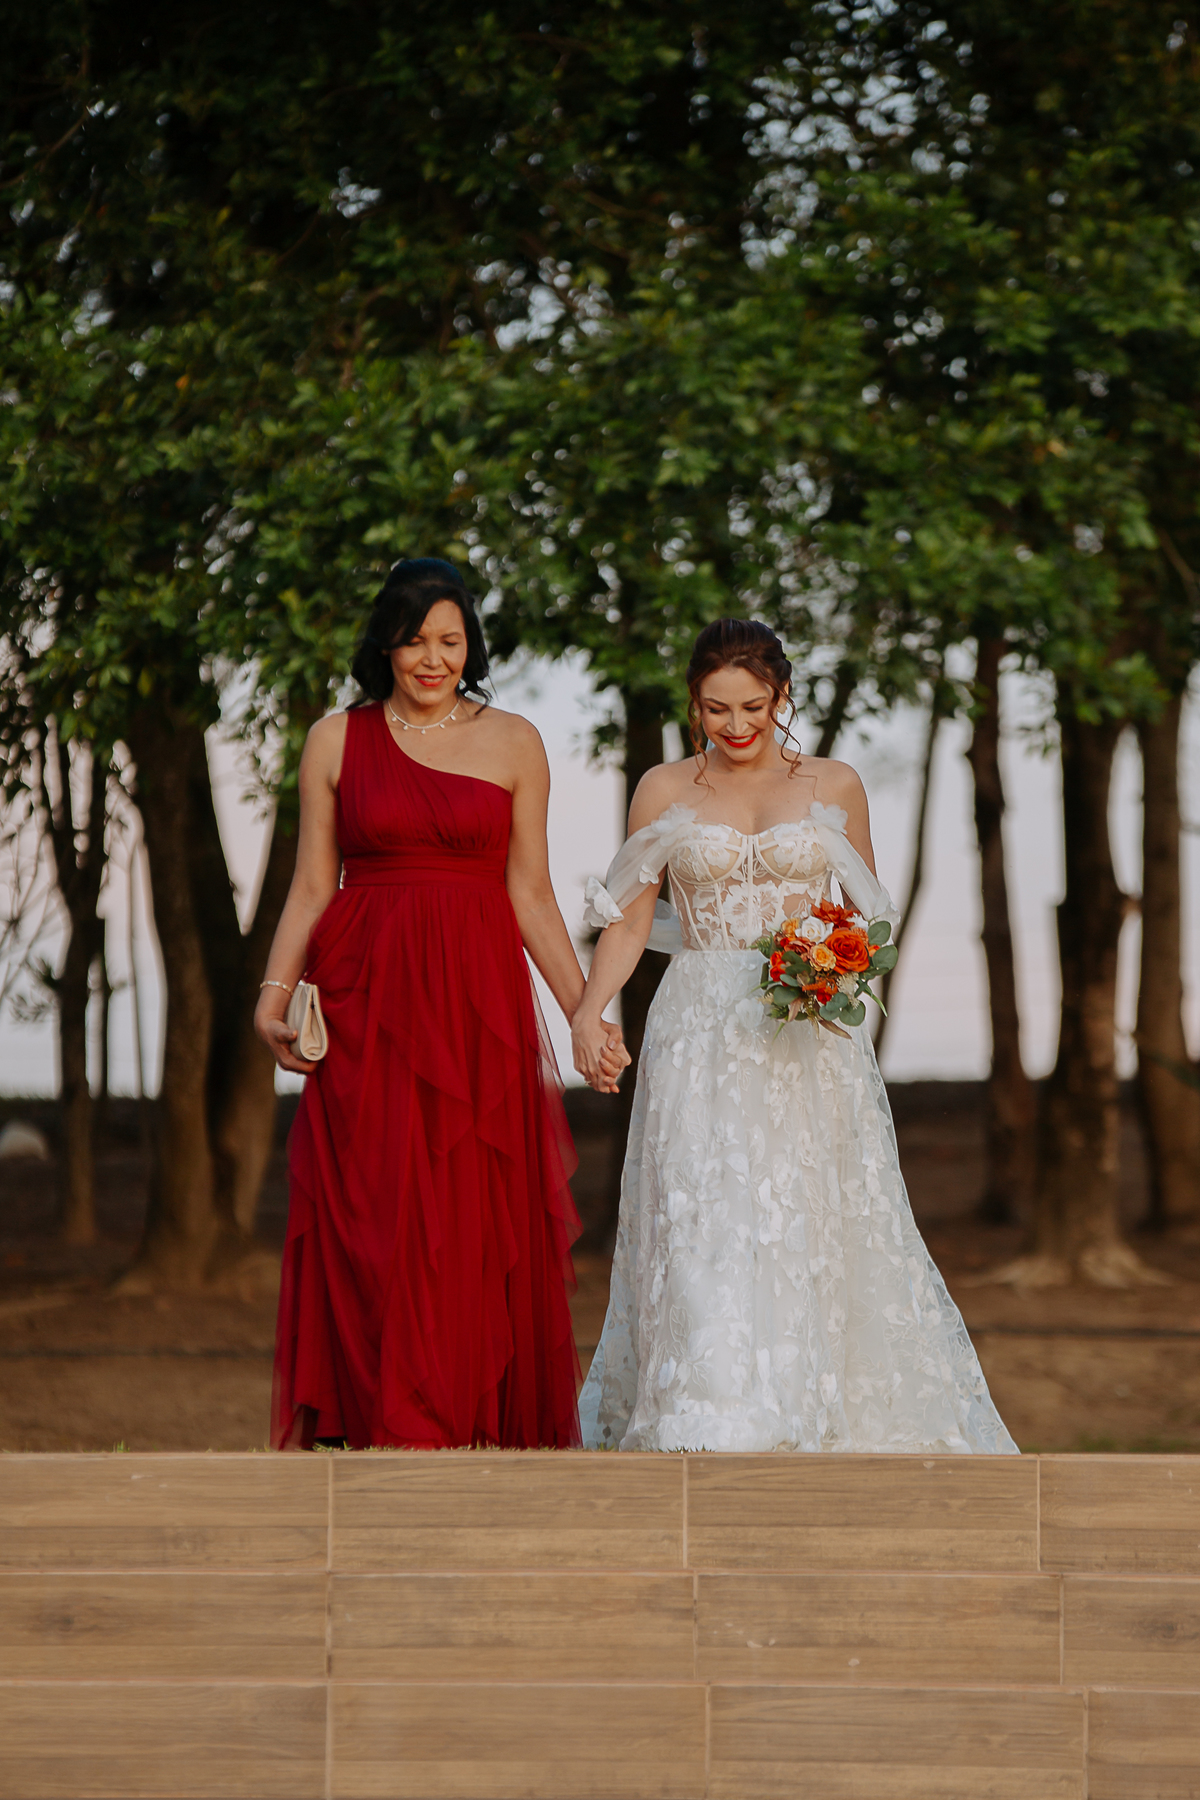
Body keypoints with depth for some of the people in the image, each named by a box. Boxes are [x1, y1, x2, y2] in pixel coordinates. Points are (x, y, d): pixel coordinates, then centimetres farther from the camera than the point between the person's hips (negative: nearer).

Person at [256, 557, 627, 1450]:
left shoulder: (513, 742, 8)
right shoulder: (338, 740, 7)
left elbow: (530, 896, 9)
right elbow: (312, 890, 8)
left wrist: (587, 1012, 3)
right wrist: (275, 993, -4)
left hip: (479, 1002, 0)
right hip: (364, 1000, 0)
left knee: (479, 1223, -2)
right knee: (375, 1220, -5)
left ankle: (484, 1434, 4)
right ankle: (392, 1435, -3)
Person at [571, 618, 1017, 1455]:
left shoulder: (834, 787, 7)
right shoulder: (665, 792, 6)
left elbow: (870, 912, 14)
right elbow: (631, 916, 6)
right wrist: (589, 1010, -9)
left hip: (809, 1039, 1)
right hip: (702, 1033, -1)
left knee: (820, 1221, 1)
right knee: (704, 1225, -10)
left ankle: (835, 1415, 13)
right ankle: (711, 1425, -11)